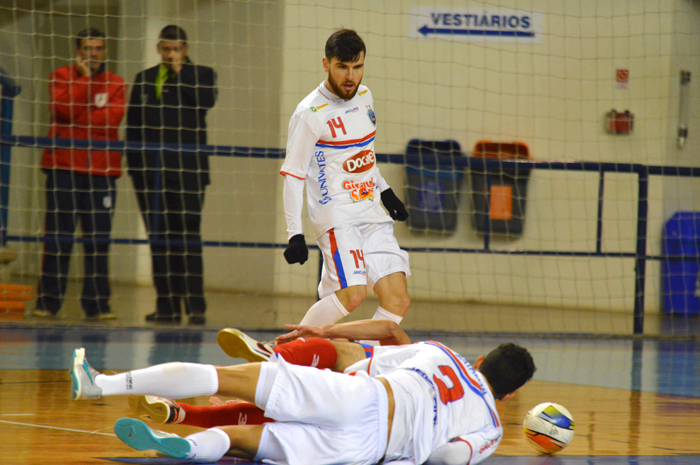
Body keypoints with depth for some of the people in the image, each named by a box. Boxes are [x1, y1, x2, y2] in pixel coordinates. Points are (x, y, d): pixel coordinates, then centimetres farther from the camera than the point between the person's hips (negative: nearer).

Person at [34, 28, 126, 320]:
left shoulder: (115, 85, 10)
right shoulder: (60, 77, 7)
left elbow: (112, 118, -7)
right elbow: (63, 110, -11)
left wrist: (75, 121, -10)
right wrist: (84, 78, -10)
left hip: (101, 169, 1)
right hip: (63, 167, -1)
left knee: (98, 238, 1)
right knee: (57, 236, -3)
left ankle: (97, 303, 5)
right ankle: (48, 301, 1)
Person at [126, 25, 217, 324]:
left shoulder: (201, 75, 7)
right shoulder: (144, 79, 17)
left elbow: (207, 100, -15)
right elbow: (133, 124, 16)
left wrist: (180, 72, -8)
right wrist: (133, 163, 8)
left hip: (187, 168, -4)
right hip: (150, 170, 4)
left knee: (188, 235, -8)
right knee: (159, 237, 5)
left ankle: (195, 306, -8)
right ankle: (167, 306, 8)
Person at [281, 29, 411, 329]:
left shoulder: (364, 96, 10)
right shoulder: (311, 113, -12)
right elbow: (293, 174, -10)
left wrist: (384, 190, 29)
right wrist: (294, 233, -15)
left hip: (372, 214, 7)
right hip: (336, 215, -7)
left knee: (398, 300, -4)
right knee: (352, 294, -23)